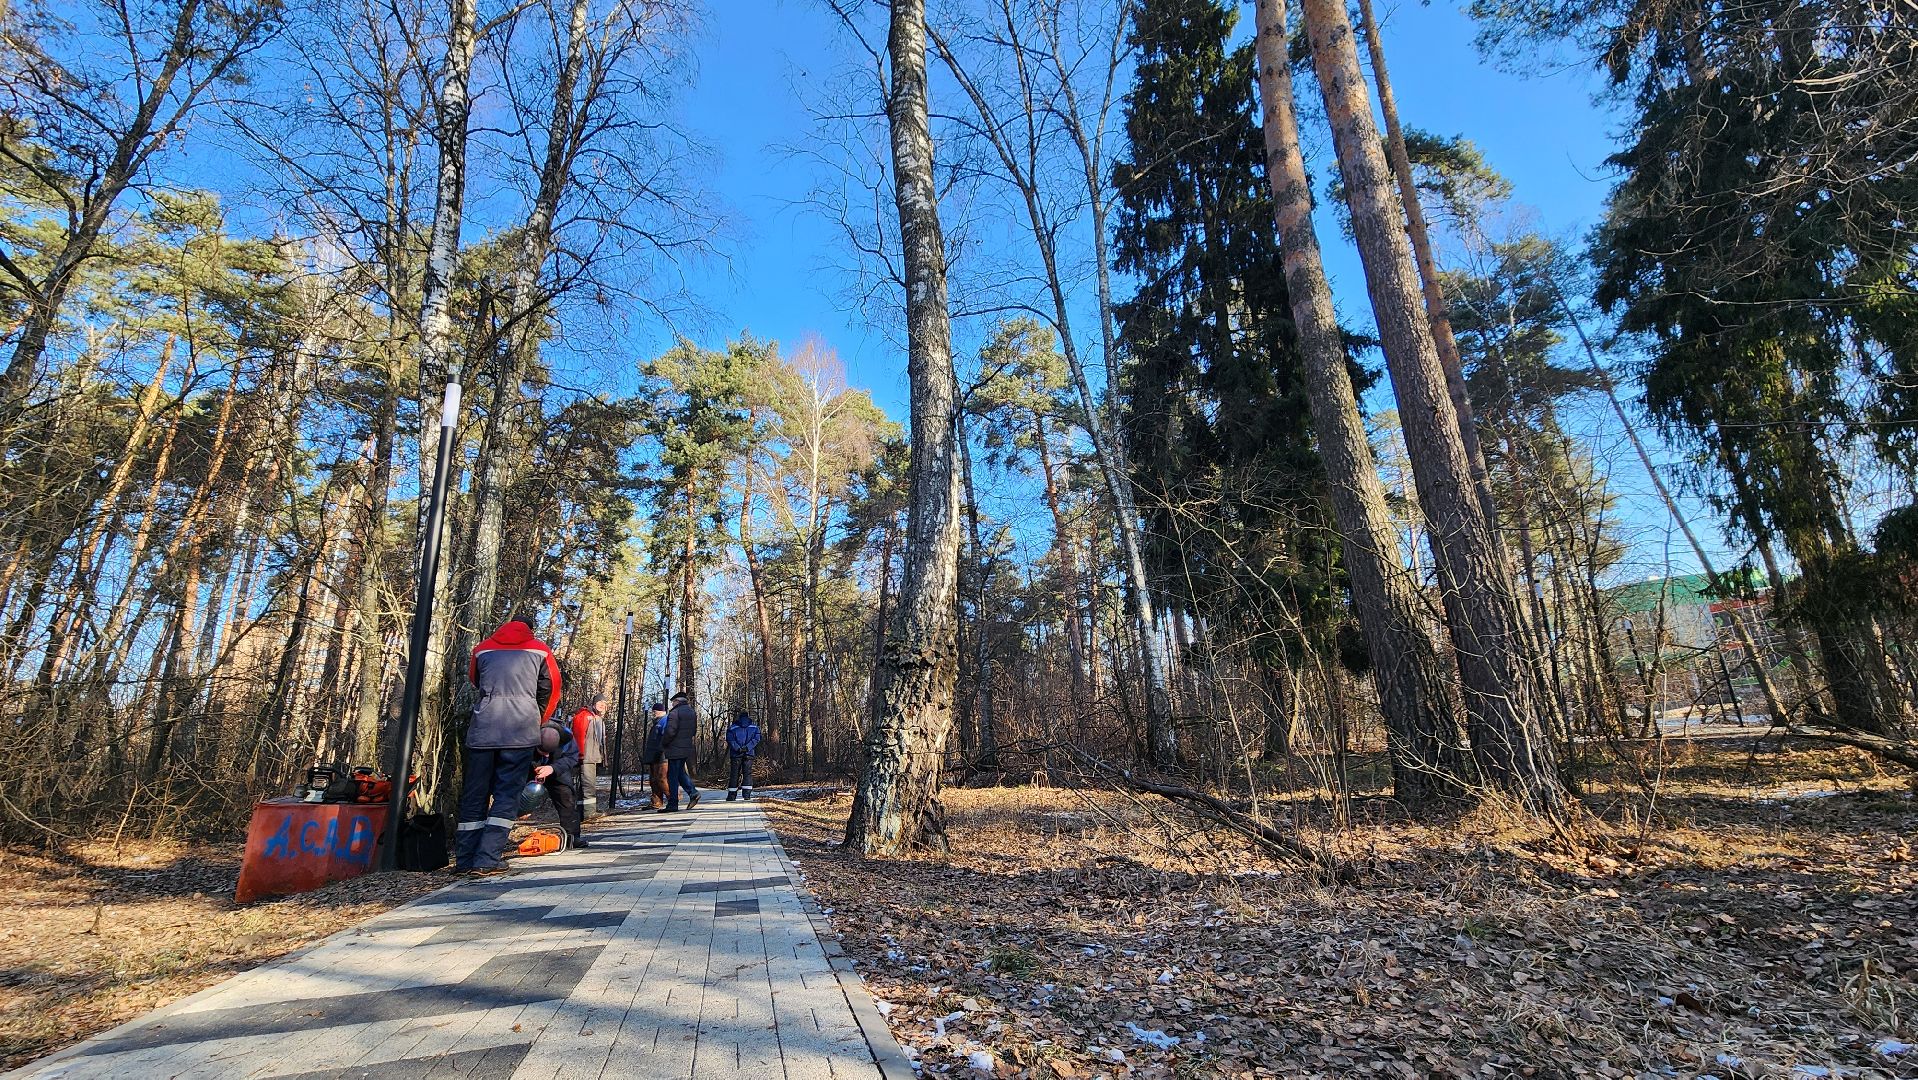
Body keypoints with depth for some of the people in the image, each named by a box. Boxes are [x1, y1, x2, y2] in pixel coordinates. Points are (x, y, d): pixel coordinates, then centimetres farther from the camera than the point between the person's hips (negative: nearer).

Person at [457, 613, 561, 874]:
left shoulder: (483, 648, 17)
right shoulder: (539, 650, 11)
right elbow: (551, 690, 12)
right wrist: (538, 722, 26)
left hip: (482, 729, 3)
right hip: (521, 730, -2)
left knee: (474, 794, 11)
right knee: (507, 794, 1)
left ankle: (464, 860, 12)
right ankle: (486, 860, -4)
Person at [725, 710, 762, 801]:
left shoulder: (732, 728, 6)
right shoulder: (754, 727, 8)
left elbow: (730, 739, -6)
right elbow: (756, 739, -3)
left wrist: (738, 748, -12)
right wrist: (747, 747, -10)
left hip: (736, 753, 0)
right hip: (749, 754, 0)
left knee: (734, 774, 7)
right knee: (747, 773, 4)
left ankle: (732, 795, 10)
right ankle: (747, 793, -5)